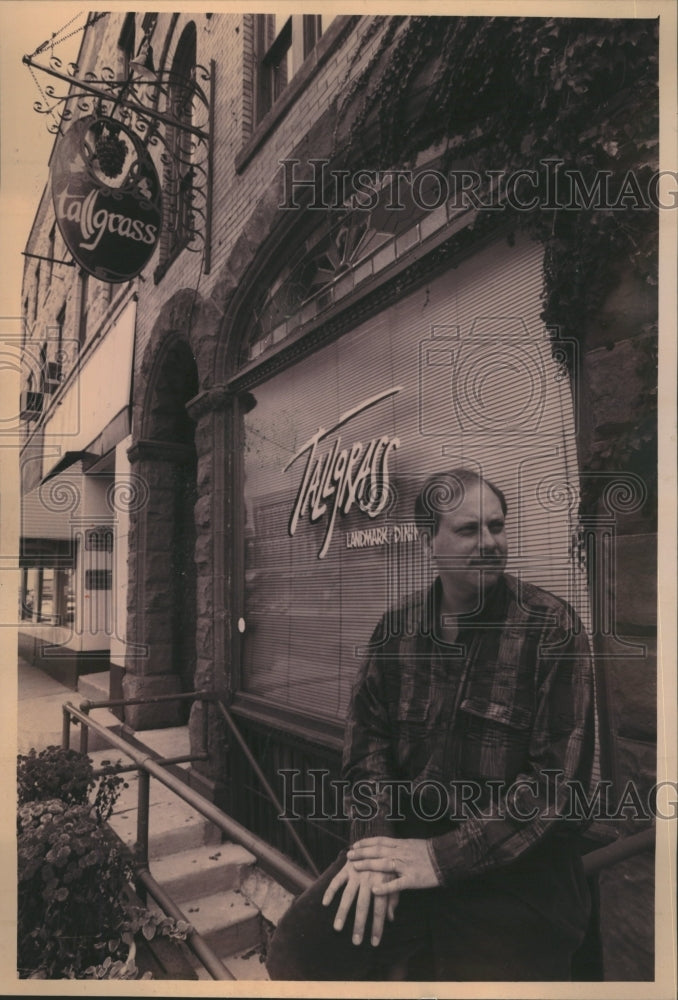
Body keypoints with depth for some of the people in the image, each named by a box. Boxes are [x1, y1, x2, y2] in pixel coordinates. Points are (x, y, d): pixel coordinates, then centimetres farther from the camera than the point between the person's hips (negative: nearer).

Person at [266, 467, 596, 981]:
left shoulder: (551, 626, -9)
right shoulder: (398, 626, 4)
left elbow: (559, 775, -13)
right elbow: (368, 736, 4)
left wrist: (443, 857, -16)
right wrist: (376, 842, -12)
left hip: (514, 866, -2)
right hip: (405, 841, 3)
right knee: (295, 957, -8)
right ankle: (397, 961, 17)